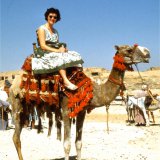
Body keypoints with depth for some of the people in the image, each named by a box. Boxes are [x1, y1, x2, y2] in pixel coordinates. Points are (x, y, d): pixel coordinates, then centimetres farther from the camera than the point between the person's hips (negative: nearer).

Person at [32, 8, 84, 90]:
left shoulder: (55, 31, 20)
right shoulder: (42, 29, -2)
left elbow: (57, 45, 17)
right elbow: (43, 46, -13)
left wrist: (62, 48, -8)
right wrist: (57, 50, -19)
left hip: (55, 53, 7)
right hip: (45, 55, -7)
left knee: (74, 55, -13)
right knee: (60, 57, -36)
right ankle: (66, 81, -45)